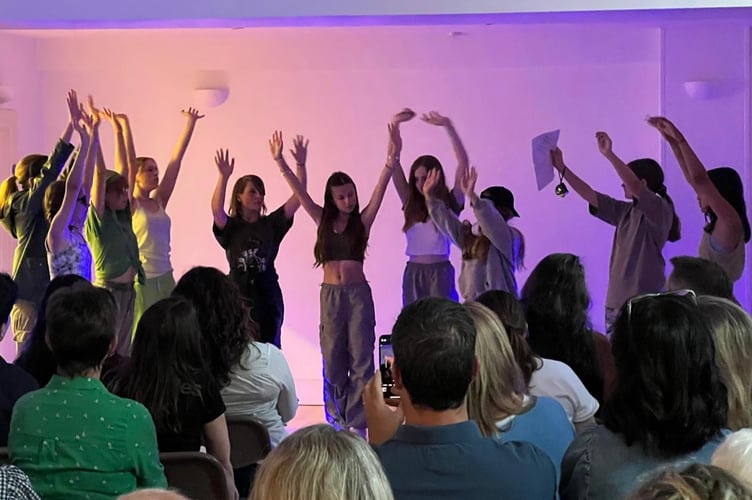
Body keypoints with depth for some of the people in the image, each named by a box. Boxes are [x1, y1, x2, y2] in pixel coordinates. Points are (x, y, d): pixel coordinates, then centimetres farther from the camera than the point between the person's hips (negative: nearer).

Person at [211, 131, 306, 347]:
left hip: (268, 294, 2)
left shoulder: (271, 224, 6)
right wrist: (224, 177, -33)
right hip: (239, 293, -2)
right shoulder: (230, 226, 1)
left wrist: (300, 165, -14)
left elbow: (298, 197, -3)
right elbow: (216, 209, -20)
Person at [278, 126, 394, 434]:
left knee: (361, 358, -3)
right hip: (330, 293, 2)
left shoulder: (362, 221, 1)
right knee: (333, 359, 8)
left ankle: (357, 422, 1)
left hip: (358, 293, -2)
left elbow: (380, 190, -10)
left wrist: (390, 160, -23)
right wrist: (281, 164, -7)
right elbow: (299, 192, 2)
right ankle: (337, 419, 19)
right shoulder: (323, 220, 7)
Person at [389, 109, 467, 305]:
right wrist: (395, 125, -8)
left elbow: (463, 161, -11)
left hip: (440, 272, -4)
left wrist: (448, 126, -19)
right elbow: (394, 163, 2)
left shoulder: (450, 204, -1)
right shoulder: (411, 203, 9)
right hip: (413, 272, 4)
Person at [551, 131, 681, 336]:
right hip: (616, 301, 7)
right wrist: (561, 168, 13)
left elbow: (634, 186, -22)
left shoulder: (660, 210, -5)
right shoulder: (625, 211, 16)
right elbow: (589, 195, 17)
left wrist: (609, 154, -25)